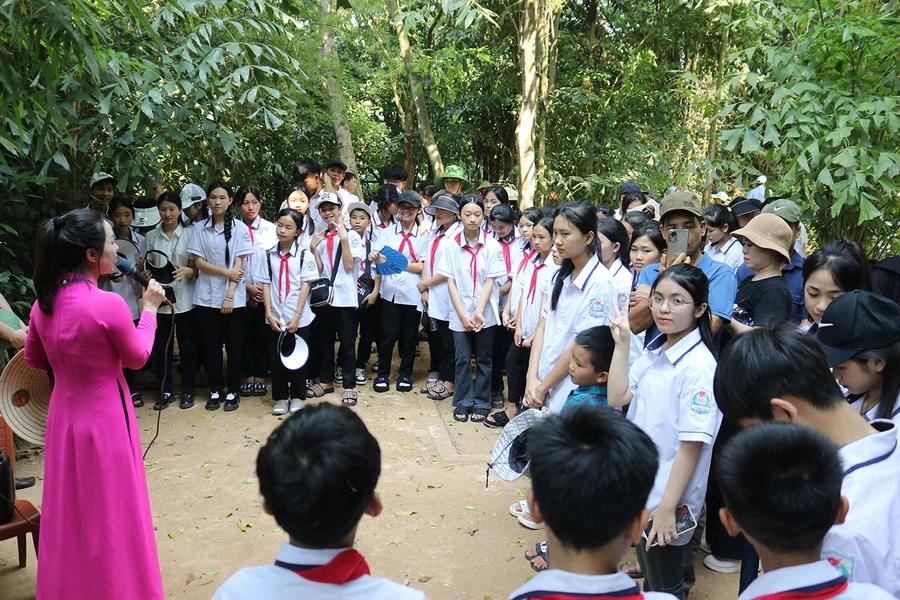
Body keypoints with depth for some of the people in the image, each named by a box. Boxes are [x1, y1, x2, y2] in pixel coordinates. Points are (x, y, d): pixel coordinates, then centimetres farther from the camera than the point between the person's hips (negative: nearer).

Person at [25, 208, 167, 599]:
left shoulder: (43, 303, -4)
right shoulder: (109, 304, -24)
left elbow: (34, 360, 10)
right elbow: (136, 358, -9)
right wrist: (149, 308, 1)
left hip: (63, 414, 6)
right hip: (105, 417, -6)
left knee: (68, 510, 21)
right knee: (110, 513, 11)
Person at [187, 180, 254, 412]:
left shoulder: (239, 228, -2)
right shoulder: (199, 228, 5)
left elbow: (238, 265, -6)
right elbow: (198, 262, 0)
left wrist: (230, 296, -12)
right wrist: (225, 272, -13)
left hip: (234, 297, -2)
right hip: (206, 297, 2)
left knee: (234, 346, 3)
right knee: (211, 346, 8)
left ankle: (233, 391, 16)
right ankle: (215, 390, 20)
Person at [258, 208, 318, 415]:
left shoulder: (305, 254, -5)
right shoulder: (267, 255, 2)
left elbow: (305, 285, -7)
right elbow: (265, 284, 1)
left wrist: (297, 316, -12)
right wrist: (269, 314, -7)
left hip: (299, 317, -2)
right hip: (275, 317, 2)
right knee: (276, 358, 8)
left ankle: (297, 396, 21)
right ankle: (280, 397, 21)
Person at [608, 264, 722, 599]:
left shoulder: (699, 367, -22)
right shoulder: (654, 351, 2)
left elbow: (692, 444, -23)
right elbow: (617, 398, -2)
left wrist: (666, 507, -22)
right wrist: (621, 344, -7)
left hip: (668, 497, -7)